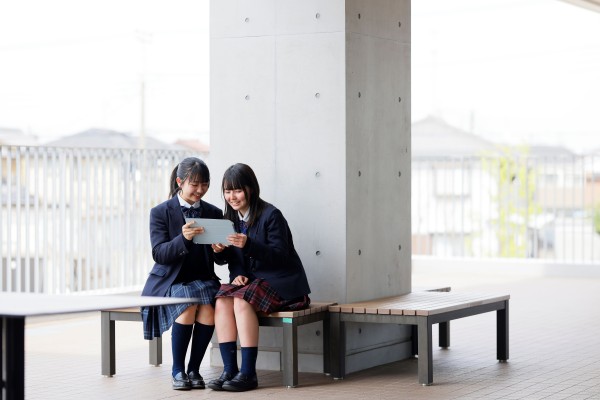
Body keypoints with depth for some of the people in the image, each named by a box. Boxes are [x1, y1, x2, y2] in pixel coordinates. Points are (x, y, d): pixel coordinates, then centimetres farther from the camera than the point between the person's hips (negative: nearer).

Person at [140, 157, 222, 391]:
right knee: (187, 306, -33)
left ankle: (194, 369, -10)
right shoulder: (160, 213, -2)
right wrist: (183, 238, -30)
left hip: (202, 280, 3)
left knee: (208, 310, -29)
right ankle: (177, 370, -15)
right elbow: (159, 254, -12)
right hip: (171, 281, -2)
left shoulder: (214, 213, 8)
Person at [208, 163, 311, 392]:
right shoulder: (231, 218, 9)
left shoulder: (271, 215, -11)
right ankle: (229, 369, -23)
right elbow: (235, 259, 13)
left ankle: (248, 373, -28)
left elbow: (280, 256, -17)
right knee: (221, 300, -23)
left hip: (282, 283, -6)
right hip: (249, 281, 6)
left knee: (241, 301, -31)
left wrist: (248, 244, -31)